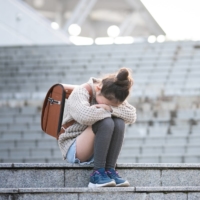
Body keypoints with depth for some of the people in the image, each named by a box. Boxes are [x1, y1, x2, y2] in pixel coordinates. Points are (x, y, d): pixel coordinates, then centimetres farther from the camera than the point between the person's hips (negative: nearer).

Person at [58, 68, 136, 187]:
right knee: (106, 123, -30)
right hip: (73, 149, -6)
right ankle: (97, 174, -30)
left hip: (99, 150, 6)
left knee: (119, 123, -21)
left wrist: (110, 108, -25)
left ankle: (110, 170, -24)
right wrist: (106, 111, -21)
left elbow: (132, 116, -12)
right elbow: (86, 116, -38)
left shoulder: (112, 98, 2)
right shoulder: (81, 92, -16)